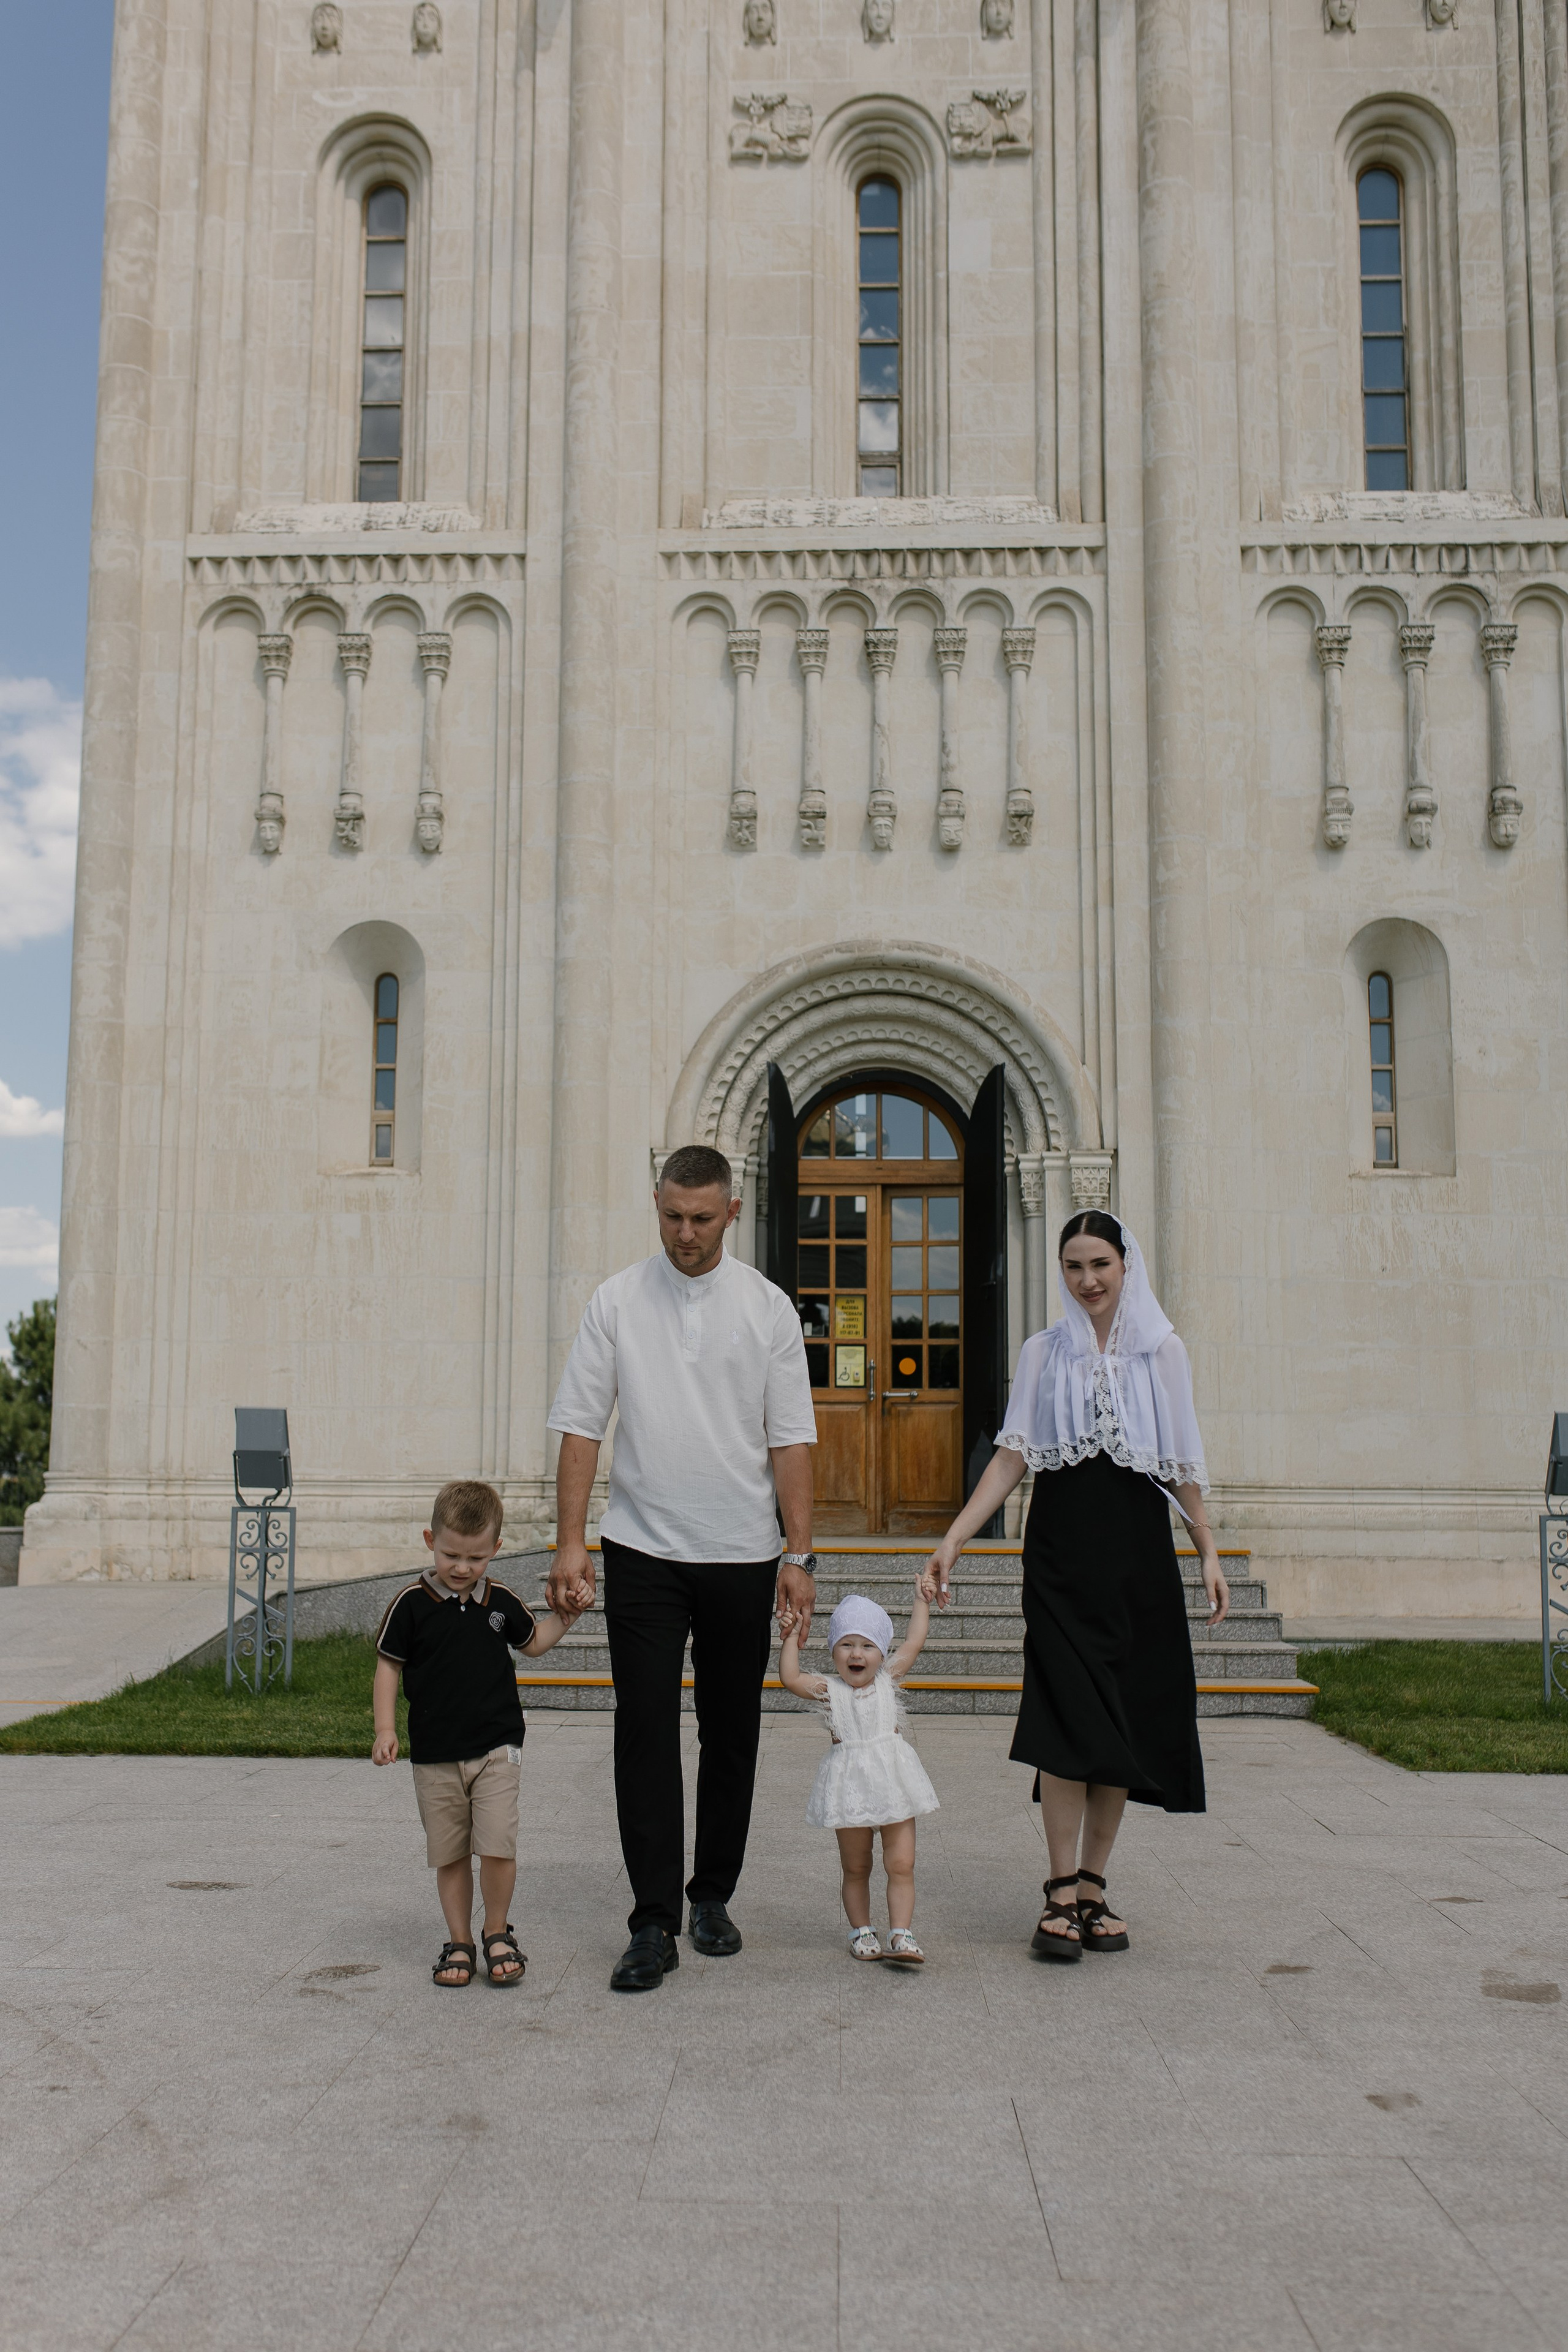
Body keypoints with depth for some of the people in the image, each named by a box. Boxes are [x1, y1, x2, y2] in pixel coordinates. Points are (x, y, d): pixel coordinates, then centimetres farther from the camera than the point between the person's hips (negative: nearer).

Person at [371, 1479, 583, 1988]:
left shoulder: (501, 1602, 3)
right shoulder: (411, 1604, -6)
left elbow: (532, 1641, 21)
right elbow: (388, 1665, 1)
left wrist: (564, 1616, 6)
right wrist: (385, 1729, -5)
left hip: (496, 1748, 1)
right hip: (435, 1755, 0)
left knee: (497, 1847, -9)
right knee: (449, 1855, 8)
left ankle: (498, 1934, 13)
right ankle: (459, 1943, 23)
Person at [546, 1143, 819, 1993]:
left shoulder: (767, 1307, 2)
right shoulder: (617, 1302, 1)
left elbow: (790, 1439, 2)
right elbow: (581, 1427, 1)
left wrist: (799, 1554, -3)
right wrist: (569, 1542, -7)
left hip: (742, 1555, 1)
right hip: (642, 1551, -1)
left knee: (731, 1733, 9)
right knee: (646, 1732, -5)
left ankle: (713, 1898, 25)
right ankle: (653, 1924, 0)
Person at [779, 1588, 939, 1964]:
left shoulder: (888, 1679, 5)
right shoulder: (829, 1688, 0)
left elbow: (914, 1642, 5)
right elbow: (790, 1678, -11)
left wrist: (921, 1602, 9)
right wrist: (791, 1638, -12)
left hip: (893, 1783, 1)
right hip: (849, 1788, -1)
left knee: (901, 1865, -3)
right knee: (855, 1869, 10)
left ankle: (901, 1935, -1)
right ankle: (861, 1931, 22)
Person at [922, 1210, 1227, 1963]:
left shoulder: (1163, 1352, 8)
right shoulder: (1043, 1353, 7)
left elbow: (1182, 1465, 11)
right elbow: (1012, 1456, 4)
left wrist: (1208, 1553, 5)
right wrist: (954, 1538, -5)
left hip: (1138, 1556, 1)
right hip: (1061, 1554, -1)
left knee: (1125, 1723, 3)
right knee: (1068, 1718, -9)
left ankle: (1093, 1888, 14)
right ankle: (1063, 1892, -2)